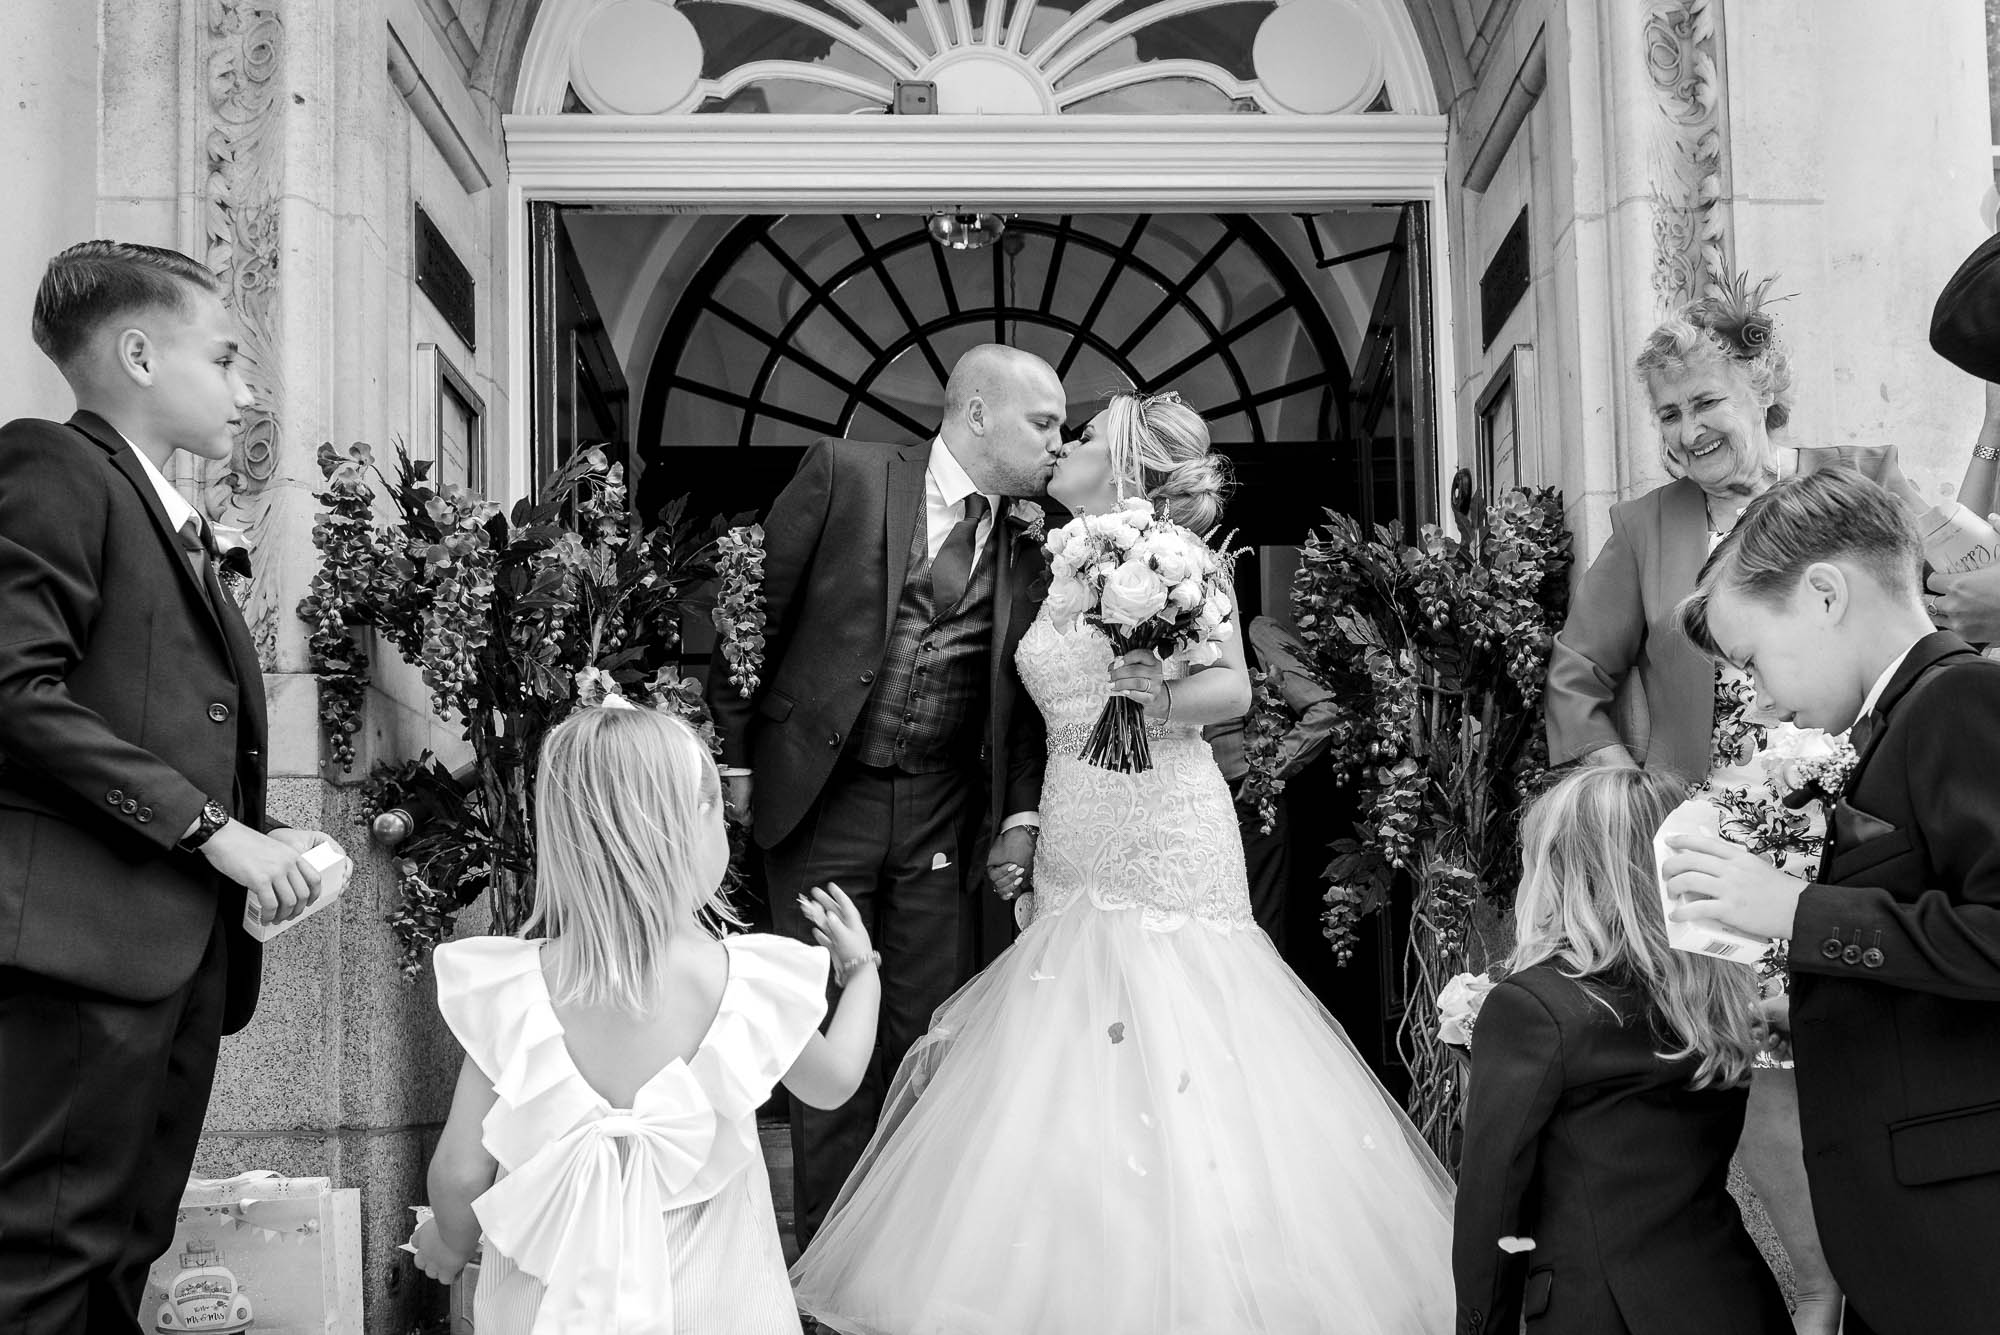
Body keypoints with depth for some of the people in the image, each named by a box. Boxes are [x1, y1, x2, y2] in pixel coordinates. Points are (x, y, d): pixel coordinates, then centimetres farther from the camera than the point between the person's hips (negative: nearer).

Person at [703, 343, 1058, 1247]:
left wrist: (1021, 814, 1)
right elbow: (752, 613, 0)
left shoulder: (1028, 550, 7)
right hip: (820, 801, -3)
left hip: (942, 813, 3)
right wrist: (736, 759, 0)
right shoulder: (844, 476, -4)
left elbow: (1026, 695, 12)